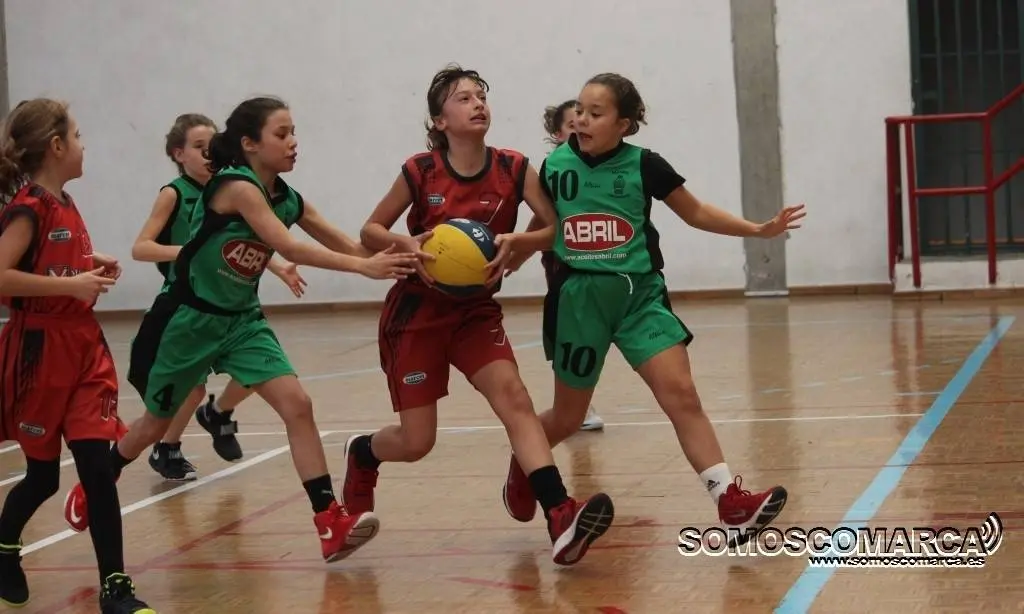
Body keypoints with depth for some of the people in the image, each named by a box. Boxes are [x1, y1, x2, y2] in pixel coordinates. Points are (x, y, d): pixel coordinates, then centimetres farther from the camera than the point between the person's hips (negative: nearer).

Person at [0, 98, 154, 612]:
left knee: (96, 465, -2)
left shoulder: (65, 205, 10)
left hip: (83, 346, 7)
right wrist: (71, 284, -24)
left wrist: (93, 265, 10)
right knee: (42, 475, 7)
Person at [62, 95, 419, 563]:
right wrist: (363, 266, -38)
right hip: (189, 319, -6)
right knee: (156, 423, 14)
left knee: (296, 405, -13)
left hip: (242, 320, 6)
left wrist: (390, 260, -19)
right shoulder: (236, 185, -24)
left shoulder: (287, 199, -2)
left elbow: (346, 245, -3)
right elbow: (288, 248, -33)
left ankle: (331, 524, -14)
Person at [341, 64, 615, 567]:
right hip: (415, 313, -2)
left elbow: (555, 230, -4)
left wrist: (513, 240, -23)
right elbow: (370, 231, -2)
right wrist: (407, 244, -23)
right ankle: (361, 454, 37)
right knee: (416, 442, 0)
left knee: (513, 397, -22)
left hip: (475, 309, 2)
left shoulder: (514, 169, -7)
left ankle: (561, 520, -32)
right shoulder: (420, 172, -12)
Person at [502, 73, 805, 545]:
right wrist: (502, 262, 2)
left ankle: (733, 505, -17)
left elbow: (695, 212, 6)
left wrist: (758, 230, 0)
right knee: (568, 416, 11)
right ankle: (522, 465, 43)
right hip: (578, 300, 0)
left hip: (641, 296, 0)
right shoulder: (555, 166, -4)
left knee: (681, 394, -14)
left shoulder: (644, 165, -6)